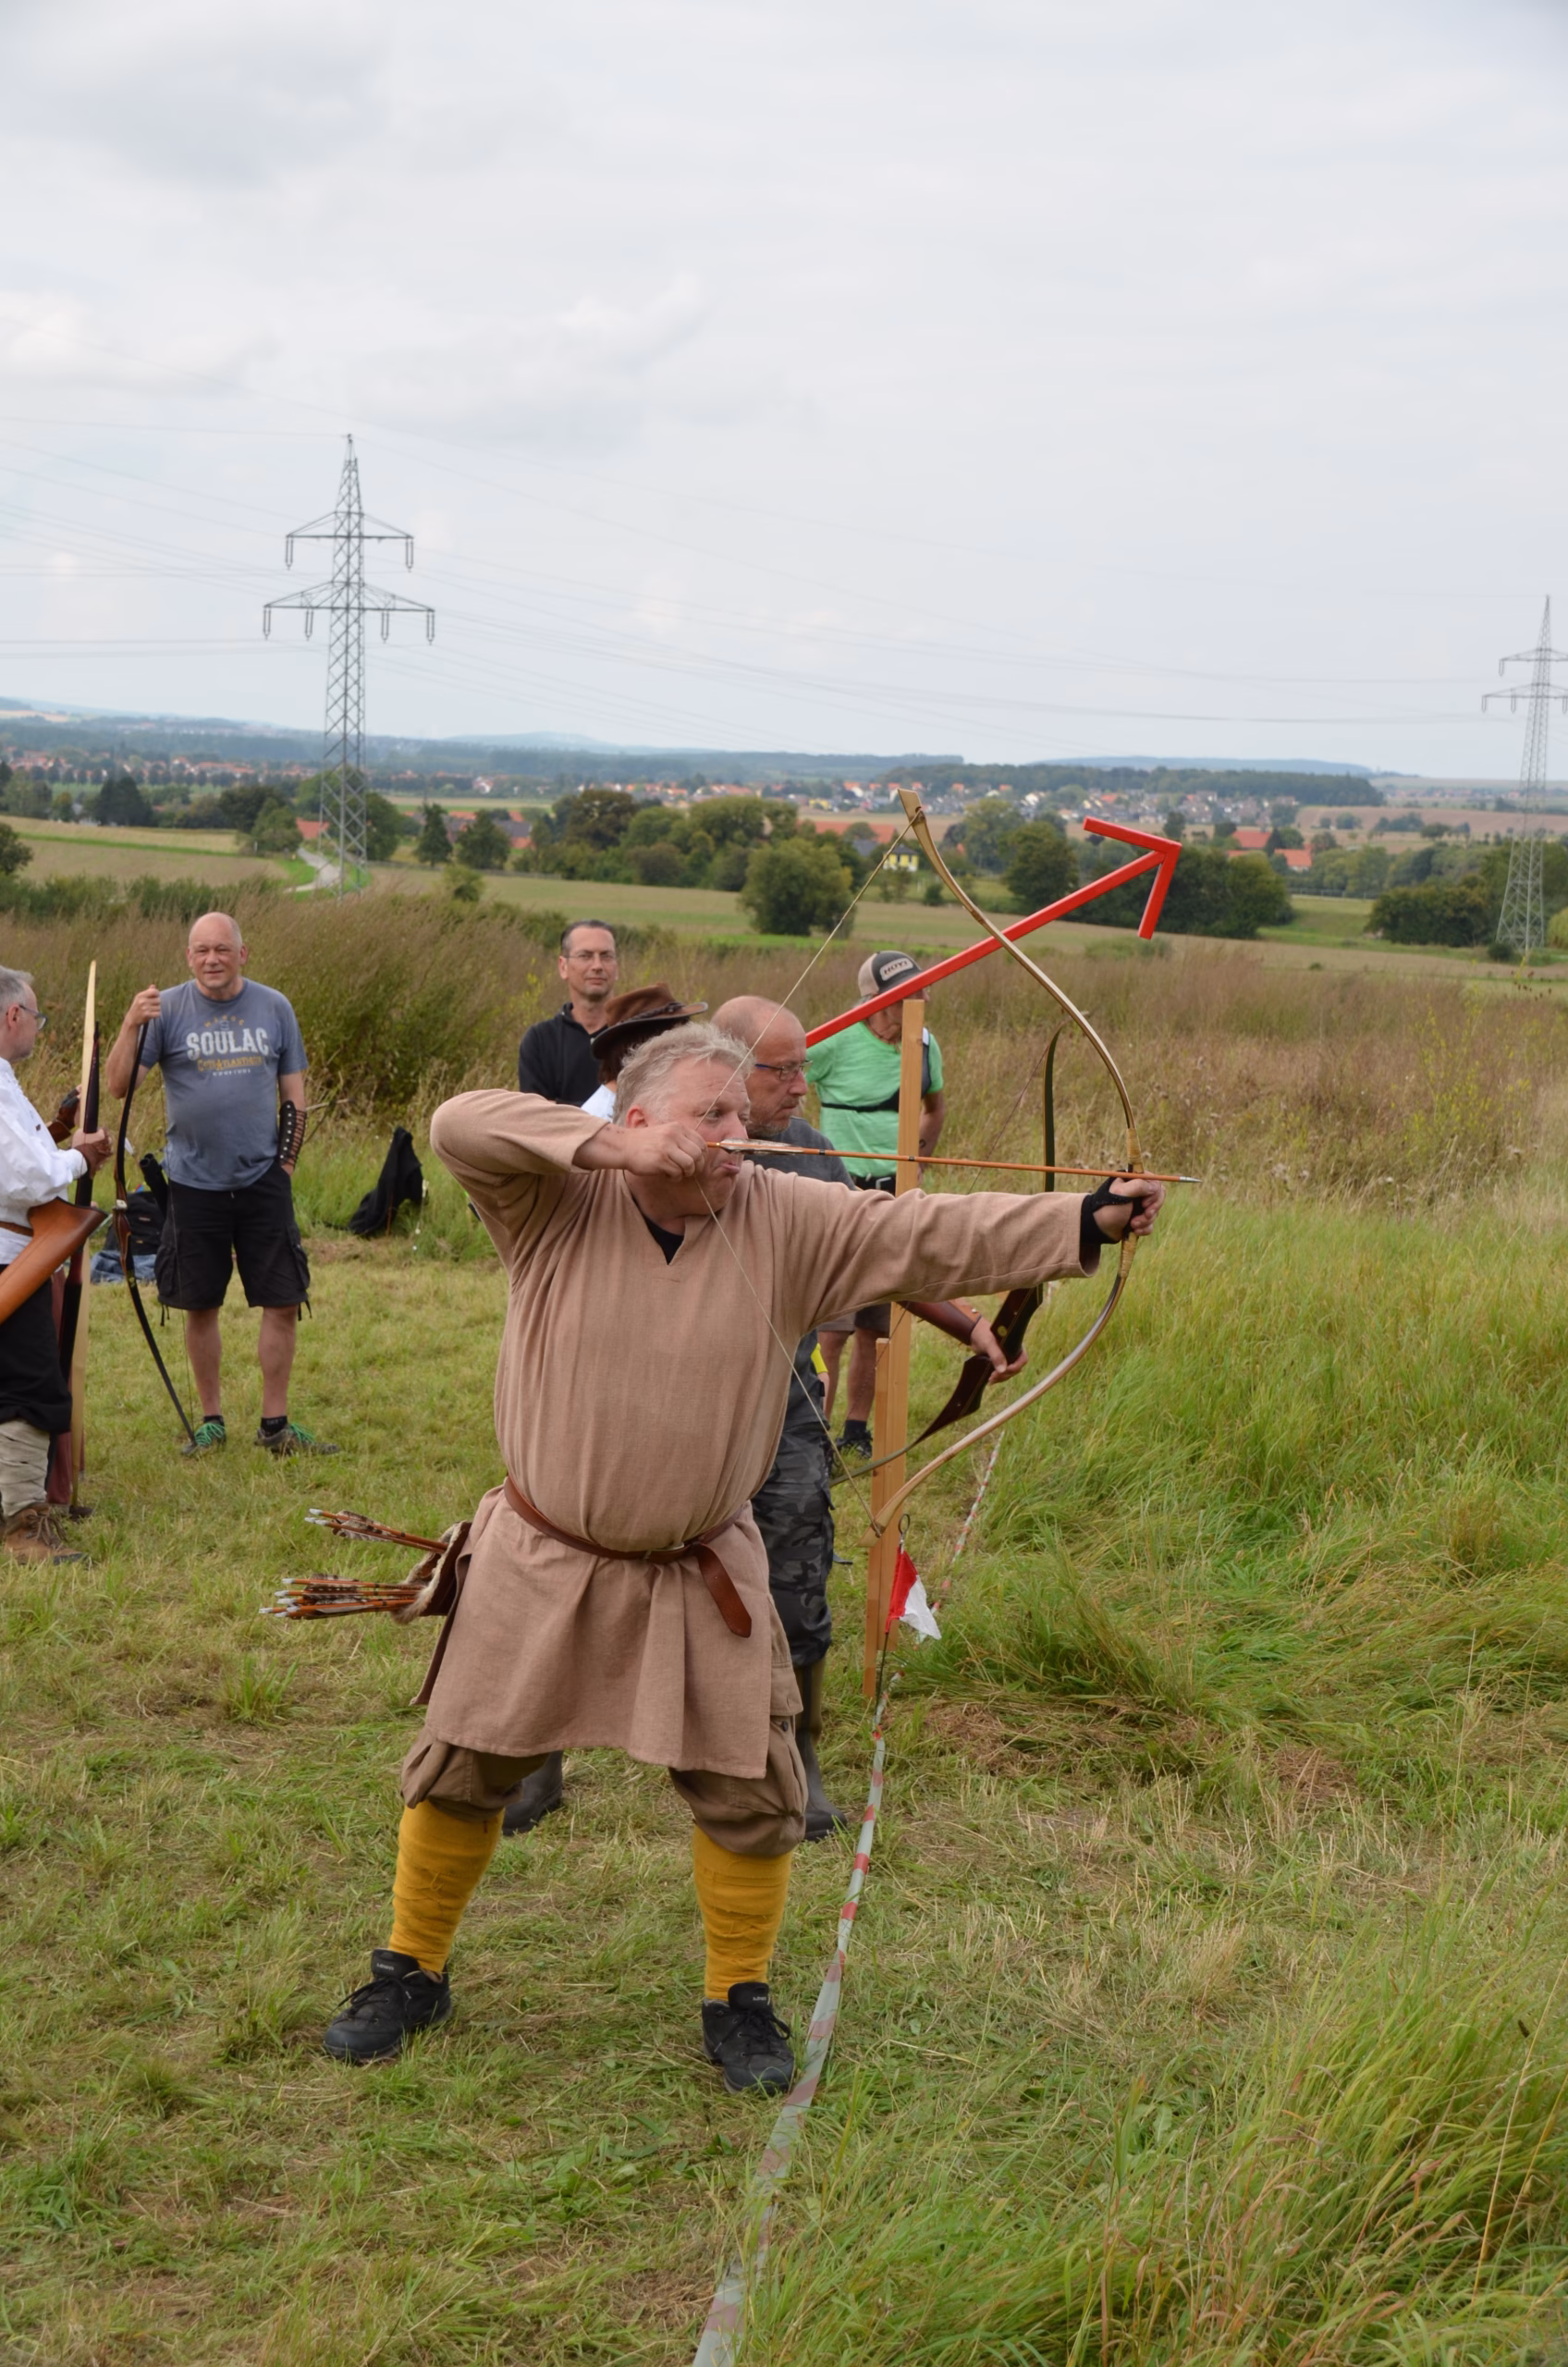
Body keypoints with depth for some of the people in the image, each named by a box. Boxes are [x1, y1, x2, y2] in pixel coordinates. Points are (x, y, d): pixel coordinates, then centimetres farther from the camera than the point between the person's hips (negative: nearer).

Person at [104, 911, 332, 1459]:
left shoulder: (273, 1008, 4)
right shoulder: (168, 1009, -2)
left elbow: (293, 1090, 10)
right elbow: (117, 1086, -9)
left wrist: (287, 1158, 4)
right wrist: (131, 1026, -23)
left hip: (263, 1181, 1)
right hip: (194, 1183, -1)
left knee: (283, 1302, 0)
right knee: (200, 1307, 7)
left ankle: (275, 1424, 11)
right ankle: (211, 1421, 21)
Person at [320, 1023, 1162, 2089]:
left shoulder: (782, 1222, -9)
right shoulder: (557, 1202, -12)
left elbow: (936, 1234, -14)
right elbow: (460, 1124, -28)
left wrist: (1088, 1218, -25)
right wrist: (616, 1146, -34)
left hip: (702, 1579, 1)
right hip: (542, 1563, -1)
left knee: (750, 1790, 5)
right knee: (461, 1765, 11)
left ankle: (741, 2001, 27)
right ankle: (412, 1972, 32)